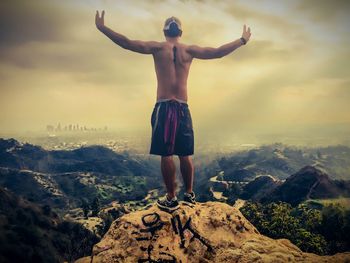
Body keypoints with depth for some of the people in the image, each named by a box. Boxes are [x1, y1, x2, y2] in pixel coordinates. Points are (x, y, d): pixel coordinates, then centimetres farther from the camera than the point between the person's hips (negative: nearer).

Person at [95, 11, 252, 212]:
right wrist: (242, 40, 19)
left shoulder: (158, 47, 1)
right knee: (186, 154, 12)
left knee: (166, 154, 1)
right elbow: (217, 52, 7)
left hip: (164, 107, -3)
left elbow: (127, 43, -6)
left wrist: (102, 28, 2)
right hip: (183, 108, 3)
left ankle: (171, 199, 5)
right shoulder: (189, 50, 7)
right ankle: (189, 194, 22)